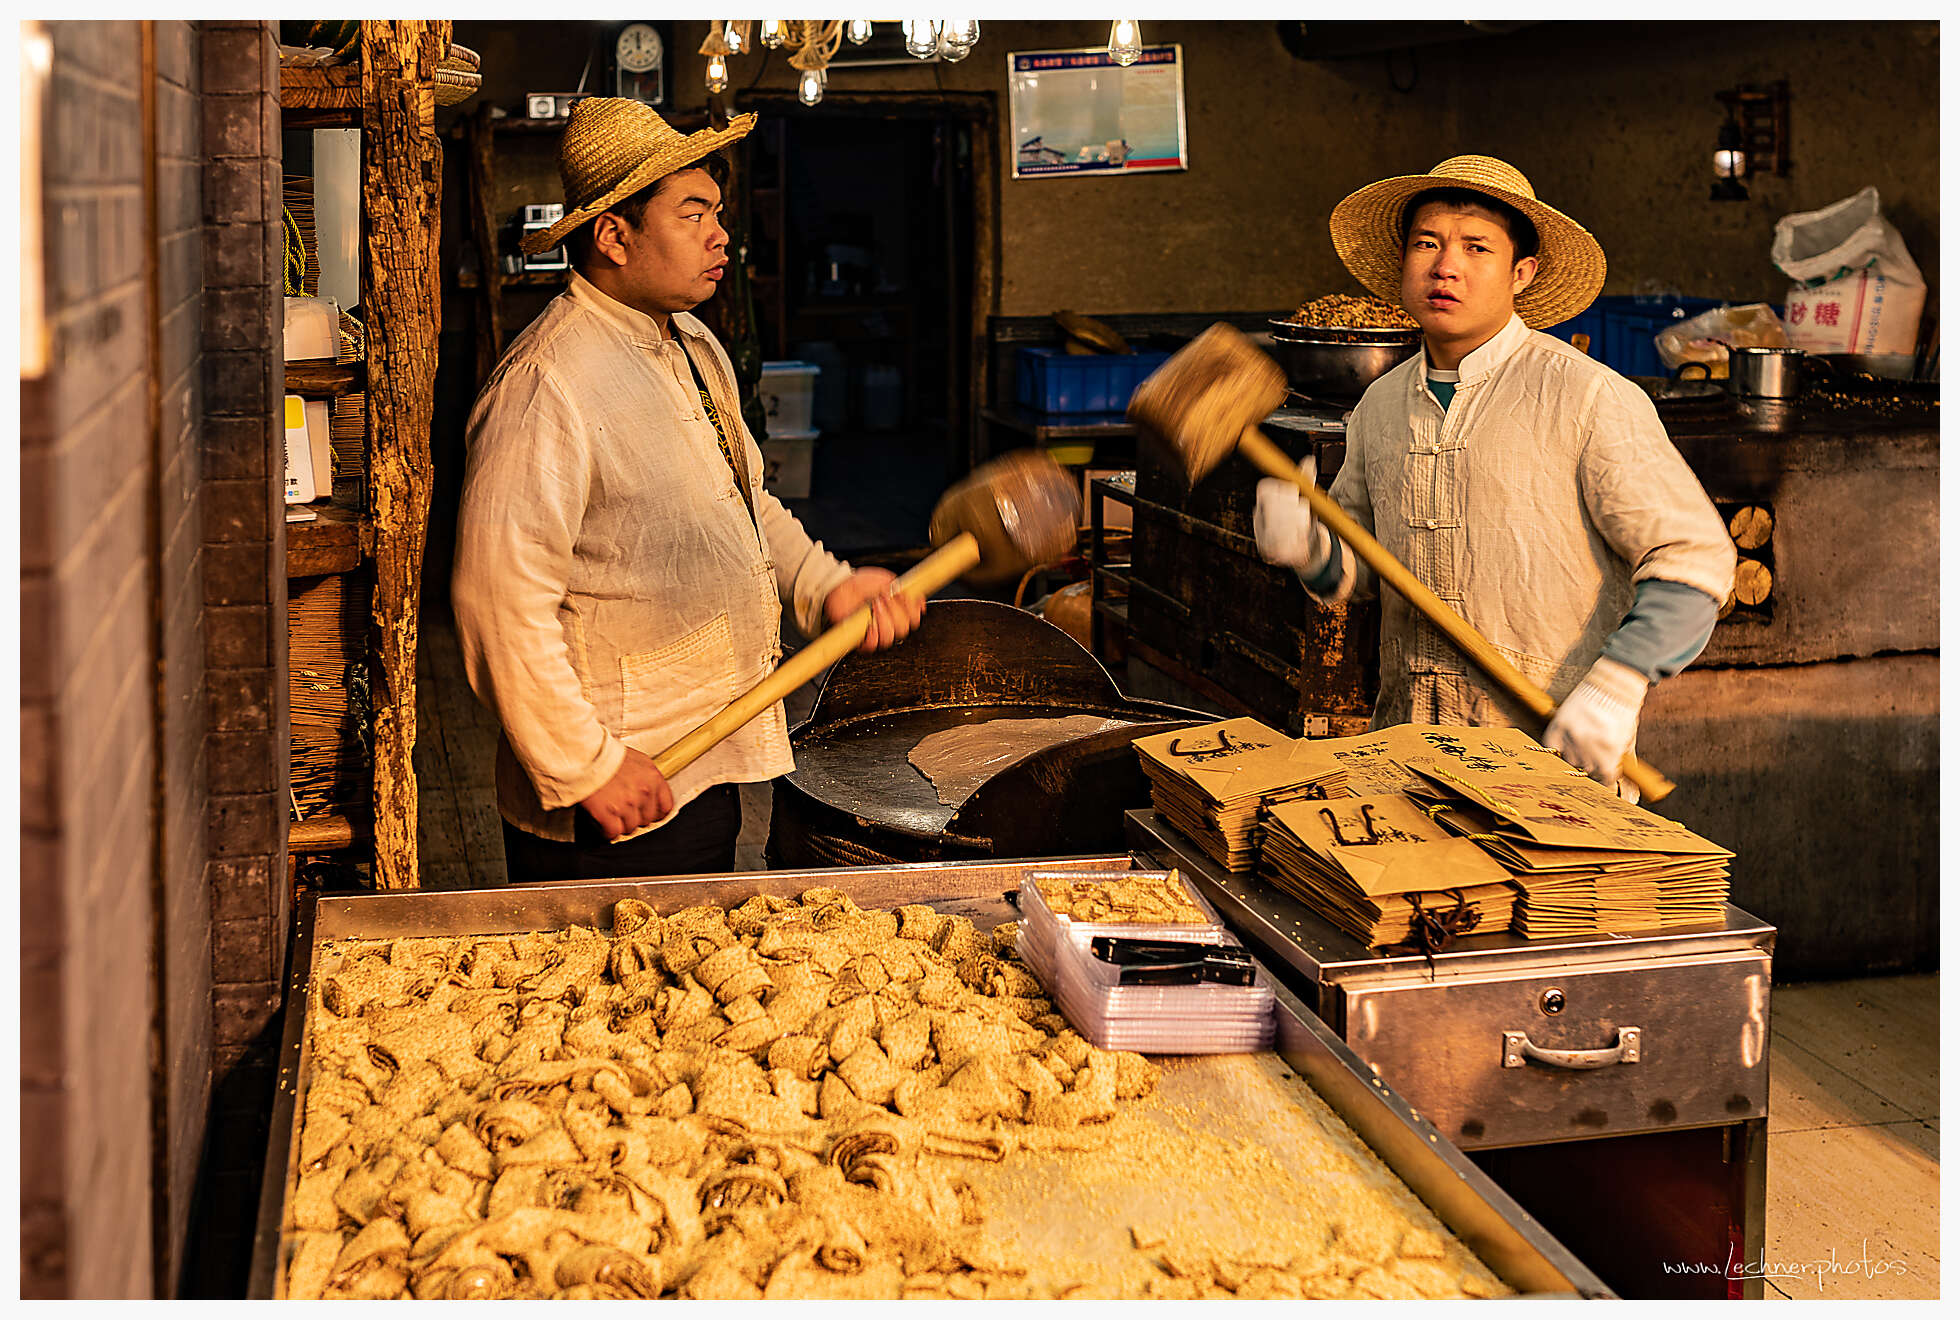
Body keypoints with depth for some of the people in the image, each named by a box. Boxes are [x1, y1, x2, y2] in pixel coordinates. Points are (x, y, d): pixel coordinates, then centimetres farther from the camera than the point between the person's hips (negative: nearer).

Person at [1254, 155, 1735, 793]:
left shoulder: (1591, 398, -7)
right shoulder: (1380, 405, 11)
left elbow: (1694, 559, -7)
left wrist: (1612, 691, -19)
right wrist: (1309, 549, -3)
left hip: (1554, 745, -5)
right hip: (1407, 740, 5)